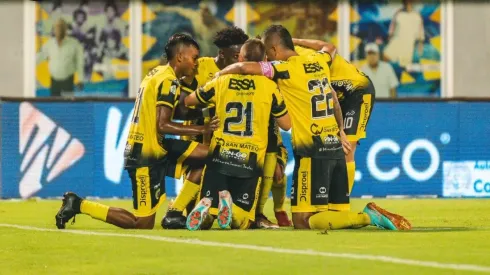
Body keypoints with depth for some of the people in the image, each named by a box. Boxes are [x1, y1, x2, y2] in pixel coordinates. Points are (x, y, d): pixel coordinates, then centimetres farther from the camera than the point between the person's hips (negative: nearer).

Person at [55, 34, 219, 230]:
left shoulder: (157, 73, 12)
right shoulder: (169, 82, -16)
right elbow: (163, 125, -23)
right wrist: (202, 129, -19)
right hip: (146, 155, -10)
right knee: (143, 224, -3)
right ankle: (79, 205, 1)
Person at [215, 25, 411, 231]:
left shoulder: (285, 68, -8)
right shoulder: (319, 61, 13)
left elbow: (245, 67, -17)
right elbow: (330, 48, 37)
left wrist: (220, 73, 3)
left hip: (313, 152, -7)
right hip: (335, 146, 7)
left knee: (303, 222, -7)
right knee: (337, 213, 12)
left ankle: (368, 217, -18)